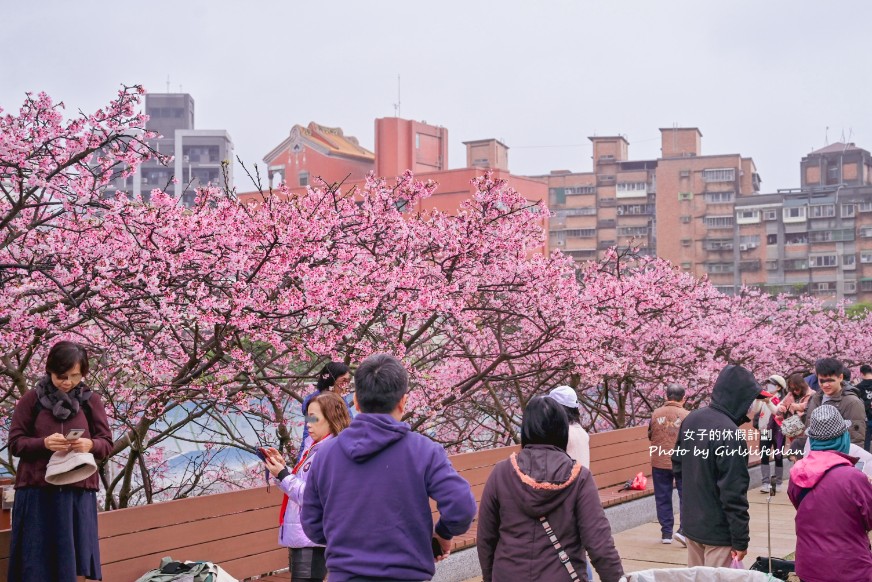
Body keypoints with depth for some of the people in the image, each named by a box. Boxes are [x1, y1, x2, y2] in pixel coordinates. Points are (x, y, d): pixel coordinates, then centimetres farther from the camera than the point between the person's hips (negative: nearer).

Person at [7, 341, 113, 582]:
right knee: (36, 560, 0)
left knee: (75, 561, 1)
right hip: (37, 492, -1)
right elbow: (15, 443, 0)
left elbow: (107, 443, 5)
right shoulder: (31, 399, 0)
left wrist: (90, 445, -18)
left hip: (79, 493, 1)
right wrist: (44, 443, -19)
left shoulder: (91, 400, 3)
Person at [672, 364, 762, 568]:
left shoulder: (691, 419, 2)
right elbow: (734, 494, -23)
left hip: (690, 523, 8)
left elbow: (677, 465, 14)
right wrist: (741, 540, -16)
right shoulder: (730, 435, -24)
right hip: (718, 530, -8)